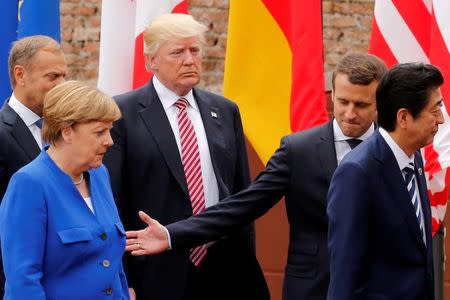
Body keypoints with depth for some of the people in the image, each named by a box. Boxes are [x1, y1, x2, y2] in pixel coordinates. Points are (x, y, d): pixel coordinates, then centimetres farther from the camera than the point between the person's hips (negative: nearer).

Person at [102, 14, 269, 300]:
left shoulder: (226, 112, 12)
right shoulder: (123, 113, -2)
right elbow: (112, 200, -5)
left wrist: (247, 263, 12)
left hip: (224, 271, 4)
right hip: (158, 275, -4)